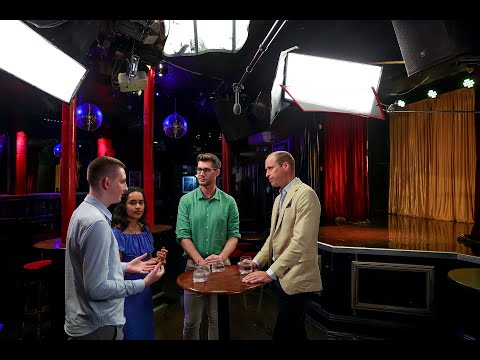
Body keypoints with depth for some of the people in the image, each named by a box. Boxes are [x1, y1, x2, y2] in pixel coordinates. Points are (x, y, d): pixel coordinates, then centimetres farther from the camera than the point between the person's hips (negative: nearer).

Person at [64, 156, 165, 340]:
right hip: (98, 327, -9)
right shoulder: (96, 222, -27)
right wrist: (143, 283, -19)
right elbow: (97, 288, -27)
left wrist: (125, 267, 11)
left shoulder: (84, 211, 5)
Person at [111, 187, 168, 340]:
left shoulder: (145, 231, 2)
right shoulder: (117, 233, -17)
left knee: (146, 329, 20)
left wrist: (158, 260, -7)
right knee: (131, 333, 10)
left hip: (145, 291, 6)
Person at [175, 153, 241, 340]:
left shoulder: (229, 202, 0)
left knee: (218, 318, 14)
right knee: (191, 321, 10)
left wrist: (221, 257, -17)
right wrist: (201, 261, -16)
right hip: (194, 264, 0)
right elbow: (183, 235, -7)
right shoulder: (186, 200, -2)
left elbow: (234, 235, -1)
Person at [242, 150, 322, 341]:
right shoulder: (280, 197, 13)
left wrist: (270, 273, -23)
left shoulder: (305, 194, -16)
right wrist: (256, 262, 7)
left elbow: (300, 242, -24)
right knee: (294, 331, 20)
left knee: (282, 334, -4)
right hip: (281, 276, 8)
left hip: (295, 279, -8)